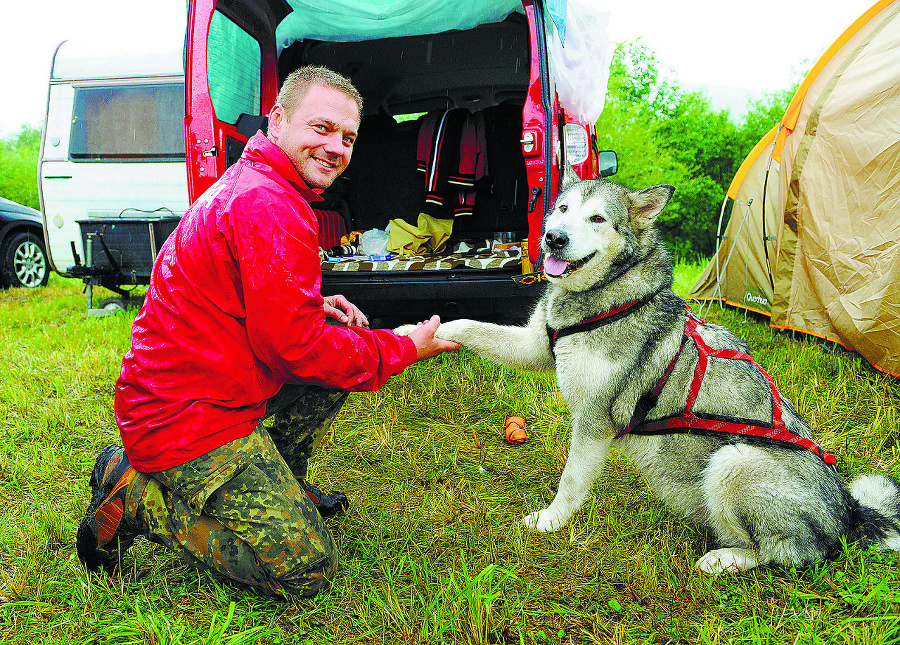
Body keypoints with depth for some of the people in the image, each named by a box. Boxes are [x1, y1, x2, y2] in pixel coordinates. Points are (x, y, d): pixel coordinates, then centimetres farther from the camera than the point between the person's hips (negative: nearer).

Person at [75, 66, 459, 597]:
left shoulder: (246, 184, 13)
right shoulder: (270, 206, -23)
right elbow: (296, 346, -23)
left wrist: (312, 305, 5)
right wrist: (403, 349, -10)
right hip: (185, 418, -10)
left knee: (344, 342, 13)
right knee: (306, 567, -10)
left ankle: (279, 481, 20)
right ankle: (134, 497, 0)